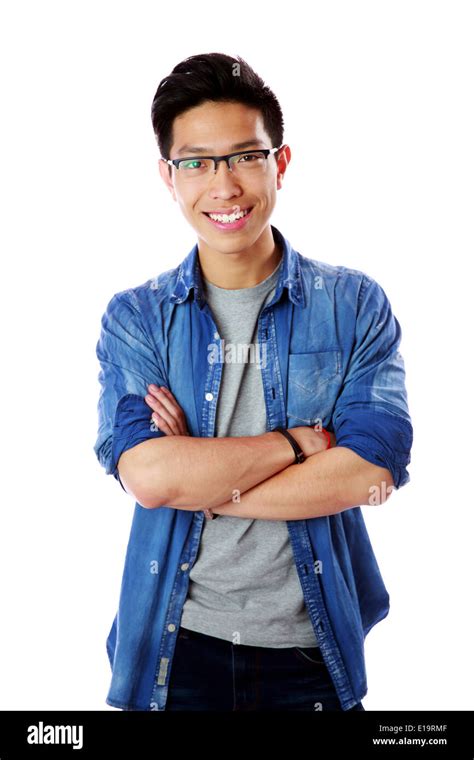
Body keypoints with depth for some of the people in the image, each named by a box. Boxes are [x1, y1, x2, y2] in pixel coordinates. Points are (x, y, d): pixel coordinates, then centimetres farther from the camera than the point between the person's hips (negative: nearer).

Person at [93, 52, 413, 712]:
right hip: (175, 641, 0)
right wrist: (297, 442, -15)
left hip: (311, 650, 0)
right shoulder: (134, 318, -2)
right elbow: (146, 475, -16)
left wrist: (199, 479, -15)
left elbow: (371, 472, -15)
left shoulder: (356, 305, -3)